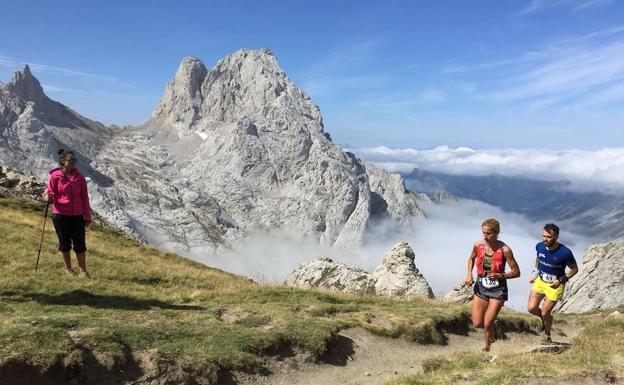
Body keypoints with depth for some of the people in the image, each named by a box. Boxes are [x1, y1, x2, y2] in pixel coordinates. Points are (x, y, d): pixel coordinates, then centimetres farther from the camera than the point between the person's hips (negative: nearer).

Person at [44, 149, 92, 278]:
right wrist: (48, 197, -26)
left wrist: (87, 216, 6)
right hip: (60, 215, -2)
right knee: (65, 243, 11)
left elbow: (84, 197, 6)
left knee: (80, 244, 2)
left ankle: (83, 270, 12)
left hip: (77, 216, 2)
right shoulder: (55, 176, -6)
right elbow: (52, 195, -1)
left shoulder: (79, 177, 1)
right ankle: (68, 269, 28)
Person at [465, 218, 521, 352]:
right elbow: (471, 259, 13)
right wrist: (469, 274, -2)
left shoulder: (504, 250, -19)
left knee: (487, 324, -4)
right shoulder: (478, 245, -9)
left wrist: (500, 276, -26)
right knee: (477, 324, 2)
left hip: (498, 290, -3)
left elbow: (516, 272, -11)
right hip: (481, 287, 3)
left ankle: (487, 347, 24)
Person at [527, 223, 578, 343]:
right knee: (531, 308, -5)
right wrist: (535, 272, 2)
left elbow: (574, 269, -8)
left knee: (545, 313, 0)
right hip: (540, 281, 4)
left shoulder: (565, 253, -24)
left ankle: (547, 335, 30)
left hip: (555, 285, -4)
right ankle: (545, 319, 30)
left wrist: (561, 280, -19)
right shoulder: (539, 246, -11)